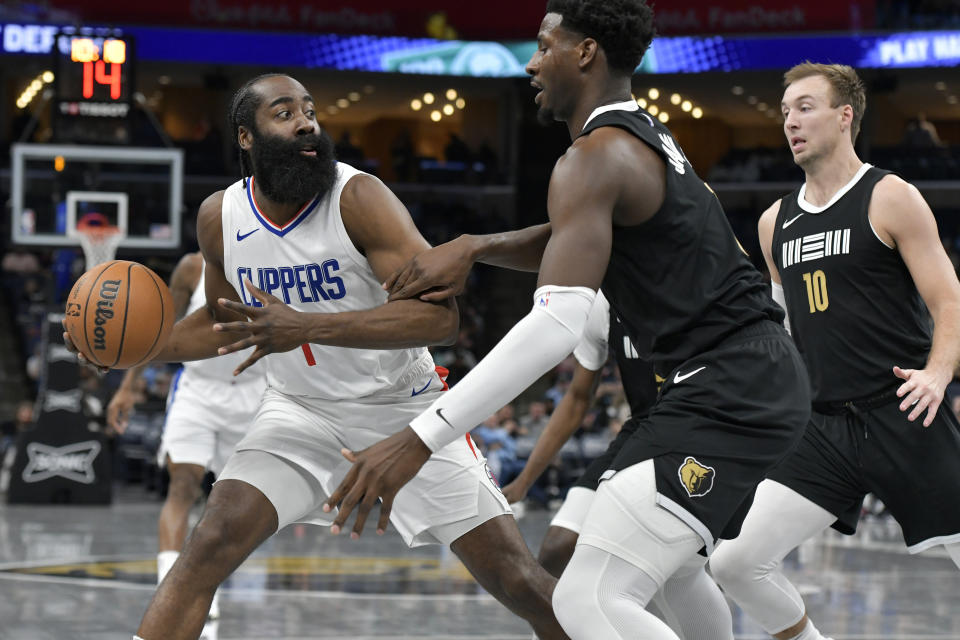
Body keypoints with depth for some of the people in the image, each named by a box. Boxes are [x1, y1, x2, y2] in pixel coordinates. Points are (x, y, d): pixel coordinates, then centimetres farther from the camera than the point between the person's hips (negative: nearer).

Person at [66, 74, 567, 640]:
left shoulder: (359, 198, -22)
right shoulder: (220, 217, -7)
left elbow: (440, 316, -34)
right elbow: (222, 320, 14)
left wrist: (307, 327, -42)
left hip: (404, 407, -3)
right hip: (301, 411, 3)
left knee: (518, 580, -7)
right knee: (210, 546, -17)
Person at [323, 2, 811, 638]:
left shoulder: (596, 157, -14)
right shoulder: (648, 135, 17)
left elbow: (556, 325, -26)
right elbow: (574, 243, 31)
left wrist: (417, 440, -30)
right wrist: (475, 247, 8)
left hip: (726, 389, -11)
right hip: (764, 373, 11)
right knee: (664, 561, 30)